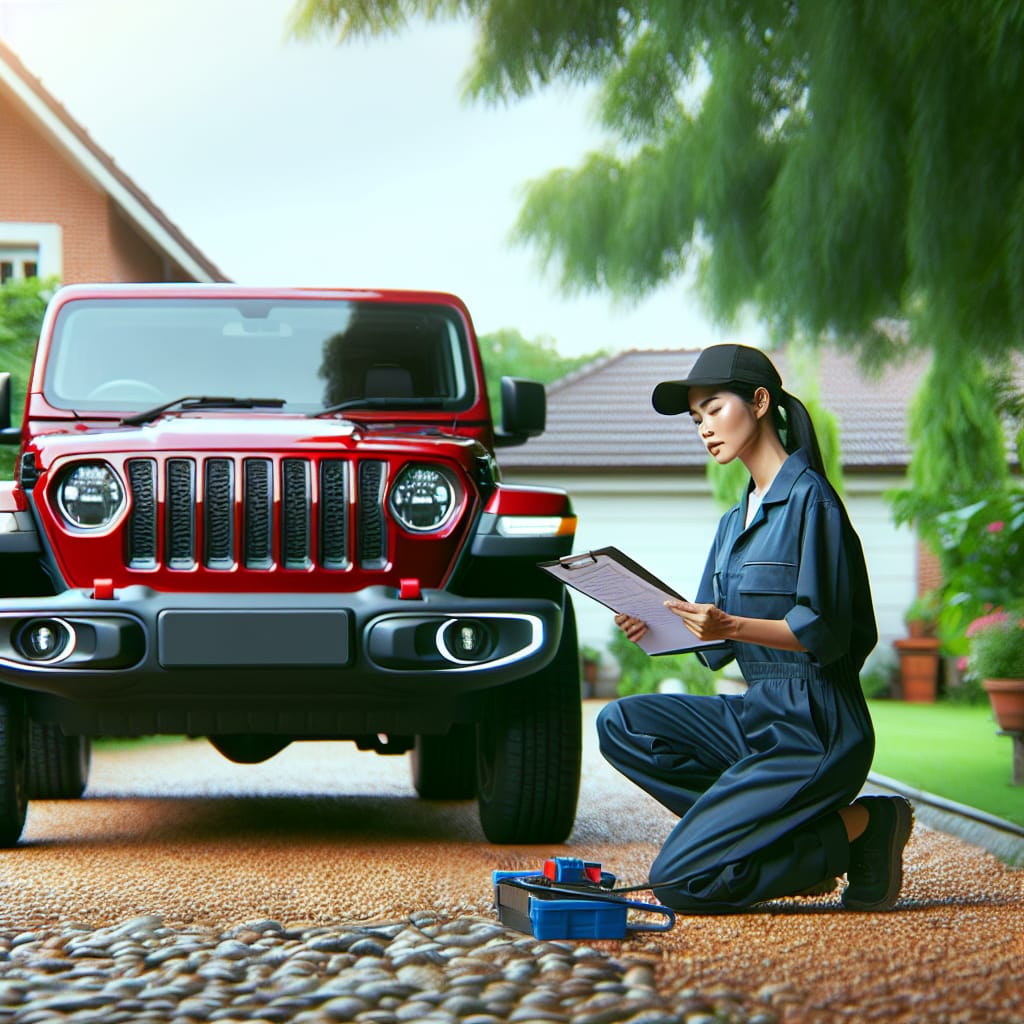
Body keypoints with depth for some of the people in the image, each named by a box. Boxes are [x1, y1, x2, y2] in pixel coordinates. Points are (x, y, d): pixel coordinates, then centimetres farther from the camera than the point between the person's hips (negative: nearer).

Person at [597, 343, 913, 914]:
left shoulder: (809, 498, -10)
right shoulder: (735, 521, 17)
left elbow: (824, 632, -17)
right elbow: (716, 650, 14)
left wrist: (732, 625, -29)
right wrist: (656, 628, -5)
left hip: (812, 727, -9)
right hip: (755, 716, 9)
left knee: (680, 883, -15)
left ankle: (858, 827, -2)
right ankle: (776, 836, -3)